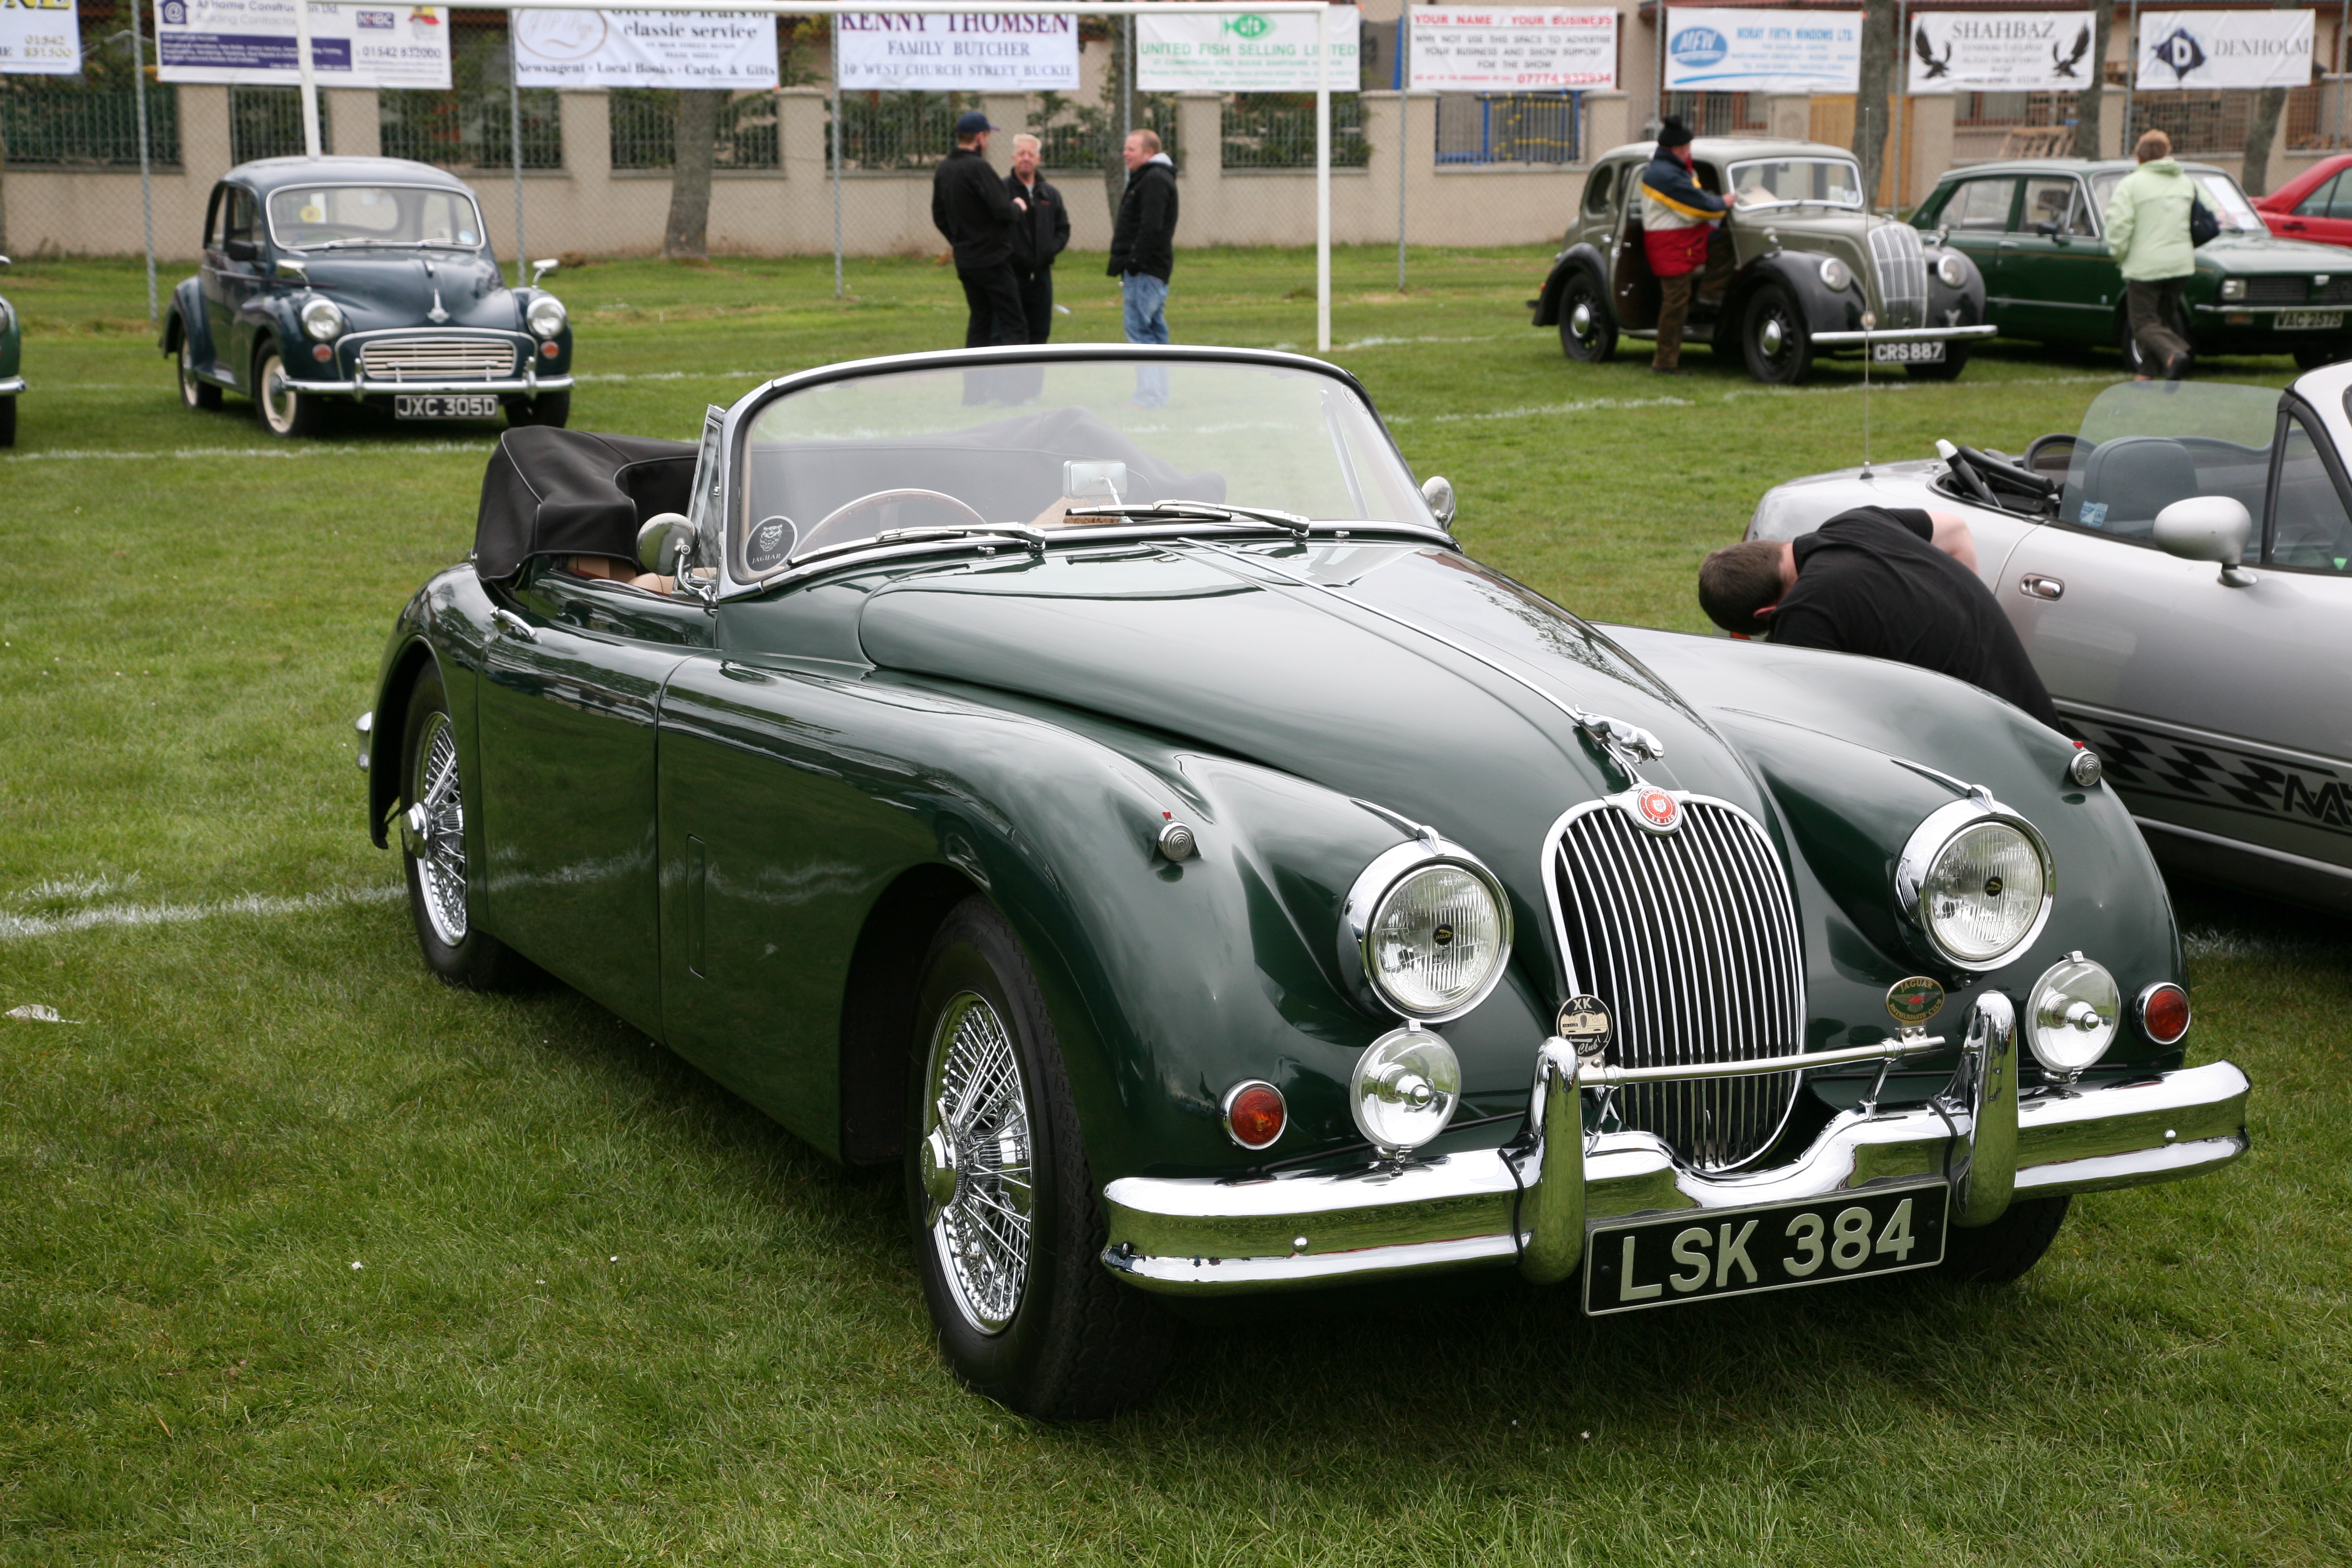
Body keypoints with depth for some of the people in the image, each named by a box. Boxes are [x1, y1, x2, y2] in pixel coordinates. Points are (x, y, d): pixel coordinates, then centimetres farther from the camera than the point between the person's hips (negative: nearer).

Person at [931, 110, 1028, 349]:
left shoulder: (943, 169, 9)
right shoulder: (977, 167, -17)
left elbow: (939, 217, 16)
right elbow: (1002, 211, -22)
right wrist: (1017, 208, -1)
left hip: (964, 260, 8)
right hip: (992, 260, -8)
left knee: (980, 321, 15)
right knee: (1014, 325, -5)